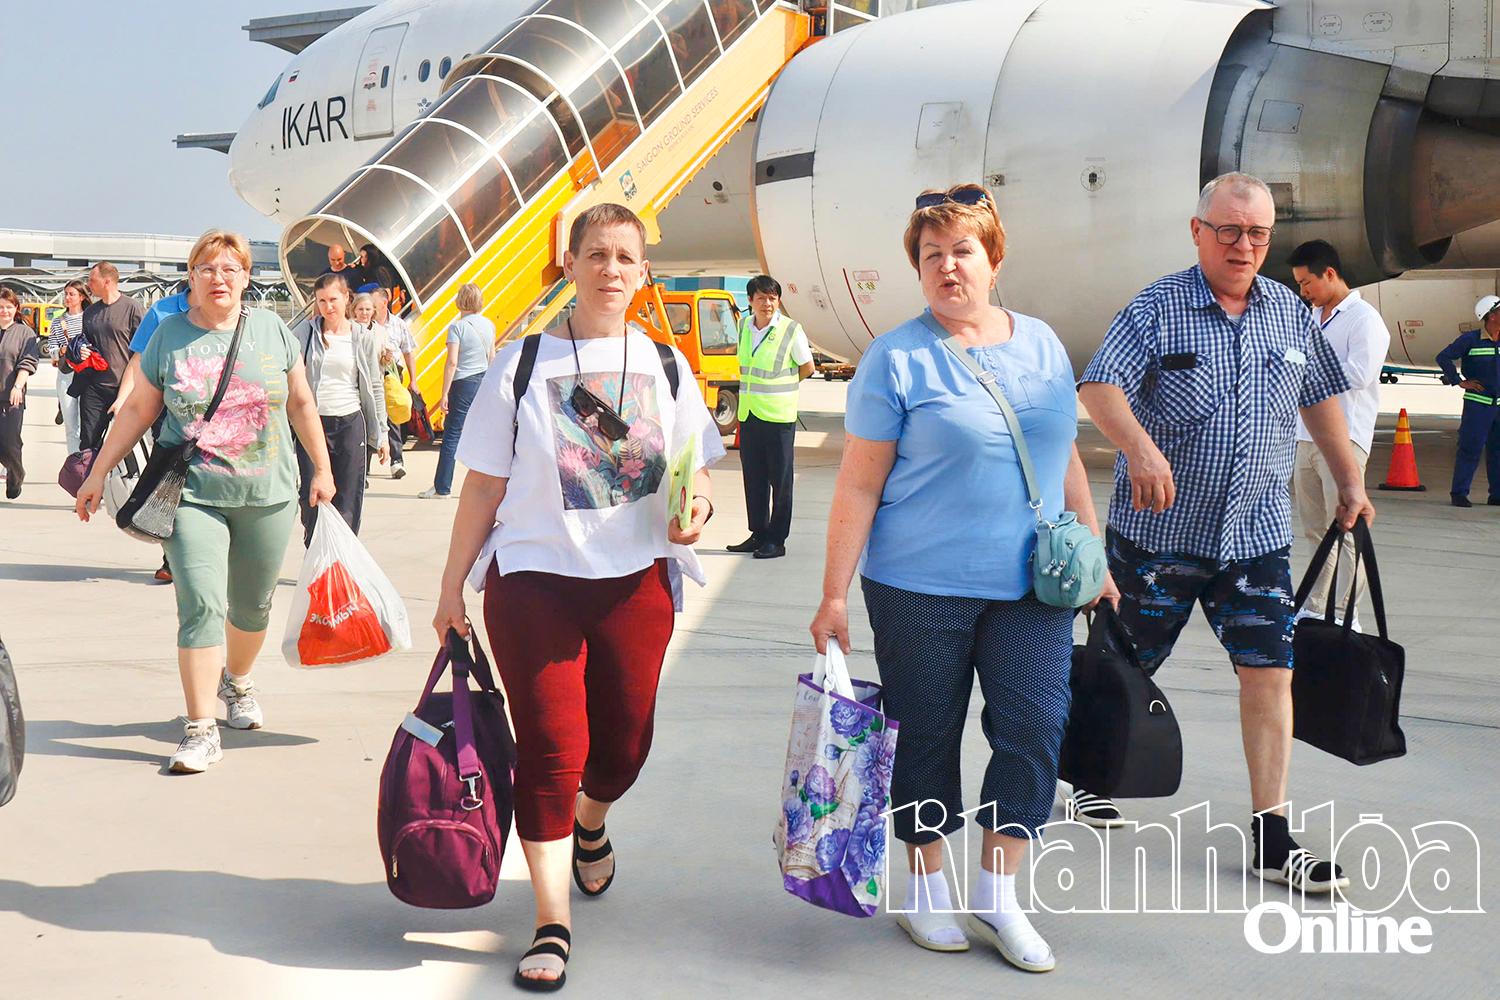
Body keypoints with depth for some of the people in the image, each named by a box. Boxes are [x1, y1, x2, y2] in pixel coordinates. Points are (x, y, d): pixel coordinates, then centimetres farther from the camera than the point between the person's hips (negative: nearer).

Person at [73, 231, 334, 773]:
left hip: (267, 496, 2)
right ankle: (201, 729, -9)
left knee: (252, 605, 14)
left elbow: (301, 403, 11)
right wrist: (98, 473, 9)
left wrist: (322, 469, 11)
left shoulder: (271, 329, 4)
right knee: (201, 606, -12)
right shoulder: (168, 336, 1)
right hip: (193, 496, -2)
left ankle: (236, 680, 43)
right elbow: (137, 409, 9)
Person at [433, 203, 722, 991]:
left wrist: (698, 506, -11)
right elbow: (484, 487, 2)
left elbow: (698, 474, 12)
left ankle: (590, 823, 45)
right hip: (535, 580, -2)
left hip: (636, 581, 3)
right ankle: (551, 923, 7)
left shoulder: (665, 366, 7)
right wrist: (452, 586, 3)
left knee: (624, 745, 10)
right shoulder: (522, 365, 0)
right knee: (551, 752, -4)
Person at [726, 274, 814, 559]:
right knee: (753, 479, 11)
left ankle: (777, 540, 6)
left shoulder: (791, 329, -9)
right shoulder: (745, 326, 7)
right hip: (748, 414, 6)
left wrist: (781, 386, 5)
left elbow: (807, 367, 0)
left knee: (780, 481, 0)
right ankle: (758, 534, 21)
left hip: (779, 417, -6)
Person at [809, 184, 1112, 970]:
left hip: (1031, 588, 4)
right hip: (922, 588, -3)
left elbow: (1064, 455, 18)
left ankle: (997, 895, 15)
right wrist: (834, 596, -9)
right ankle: (926, 887, 26)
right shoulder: (896, 360, -5)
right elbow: (858, 486, -7)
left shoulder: (1042, 344, 9)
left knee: (1035, 728, -1)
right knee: (928, 736, 7)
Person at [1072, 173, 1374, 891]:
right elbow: (1100, 387, -21)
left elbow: (1320, 397, 21)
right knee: (1127, 665, 10)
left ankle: (1272, 838, 3)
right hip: (1160, 530, -3)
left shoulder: (1291, 312, 8)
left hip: (1256, 534, 4)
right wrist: (1139, 447, -39)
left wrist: (1349, 480, 21)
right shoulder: (1156, 308, -8)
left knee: (1269, 671, -3)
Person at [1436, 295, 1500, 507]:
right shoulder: (1470, 339, -5)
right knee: (1470, 448, -5)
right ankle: (1459, 493, 1)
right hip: (1477, 404, -5)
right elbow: (1443, 357, -4)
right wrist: (1460, 382, -6)